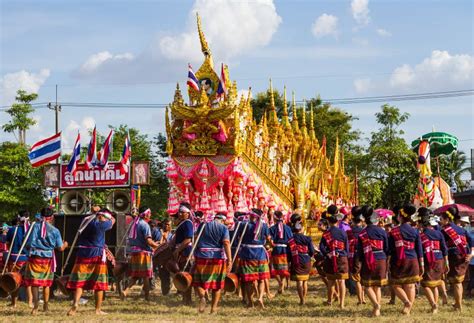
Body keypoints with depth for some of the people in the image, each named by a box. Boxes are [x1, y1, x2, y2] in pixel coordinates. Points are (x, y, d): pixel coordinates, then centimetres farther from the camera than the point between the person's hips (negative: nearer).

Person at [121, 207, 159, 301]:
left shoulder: (134, 224, 13)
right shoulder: (144, 225, -12)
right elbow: (148, 241, -20)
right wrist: (157, 246, -5)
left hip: (133, 252, 7)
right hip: (143, 252, -7)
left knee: (135, 275, 12)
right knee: (146, 276, 3)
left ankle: (125, 290, -9)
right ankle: (147, 296, 9)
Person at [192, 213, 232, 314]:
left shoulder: (203, 225, 9)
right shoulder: (223, 228, 0)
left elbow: (196, 241, 13)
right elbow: (226, 243, -13)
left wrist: (195, 256, 24)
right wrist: (229, 260, -16)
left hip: (202, 256, 1)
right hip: (218, 258, -1)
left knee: (198, 282, 8)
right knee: (217, 284, 11)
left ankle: (202, 296, -22)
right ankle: (214, 308, 9)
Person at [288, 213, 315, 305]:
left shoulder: (291, 240, -4)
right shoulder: (307, 239, -1)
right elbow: (312, 252, 0)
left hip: (297, 262, -2)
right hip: (306, 262, 2)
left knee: (299, 281, -2)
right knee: (305, 281, 15)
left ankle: (302, 300, -8)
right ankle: (304, 298, 21)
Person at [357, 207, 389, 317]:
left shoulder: (362, 234, -1)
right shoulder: (382, 232, 0)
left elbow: (359, 252, 1)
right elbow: (387, 249, 5)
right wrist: (387, 262, 16)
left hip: (368, 262, -1)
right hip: (381, 261, 1)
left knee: (367, 285, 7)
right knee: (378, 286, 11)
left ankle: (375, 304, -17)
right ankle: (377, 309, 9)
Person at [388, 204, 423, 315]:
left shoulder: (394, 232, -6)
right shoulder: (415, 232, 2)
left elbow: (389, 249, -5)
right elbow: (419, 251, 4)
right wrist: (421, 265, 11)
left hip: (398, 262, -3)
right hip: (412, 261, 3)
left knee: (396, 285, 7)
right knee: (410, 286, 7)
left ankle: (406, 301, -16)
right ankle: (408, 309, 5)